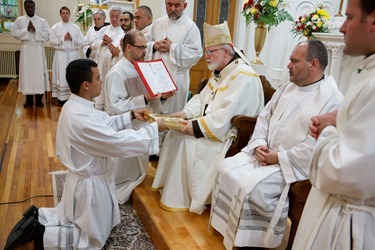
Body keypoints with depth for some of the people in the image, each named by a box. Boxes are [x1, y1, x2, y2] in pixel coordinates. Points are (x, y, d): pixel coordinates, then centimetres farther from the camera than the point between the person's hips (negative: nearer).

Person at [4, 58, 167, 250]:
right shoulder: (83, 119, -34)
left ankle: (37, 218, 23)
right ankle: (41, 233, 7)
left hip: (83, 178, 9)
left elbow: (105, 123, 9)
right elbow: (121, 143, -31)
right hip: (91, 184, -9)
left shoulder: (75, 106, -3)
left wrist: (131, 115, 2)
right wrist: (155, 128, -23)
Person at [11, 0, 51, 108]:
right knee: (27, 72, 2)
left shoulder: (42, 21, 6)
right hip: (26, 49, 0)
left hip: (38, 49, 0)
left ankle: (39, 99, 7)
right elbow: (14, 33, -1)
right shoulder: (19, 20, 7)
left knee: (39, 72, -1)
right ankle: (29, 99, 9)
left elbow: (48, 35, -2)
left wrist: (35, 30, -12)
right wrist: (26, 29, -11)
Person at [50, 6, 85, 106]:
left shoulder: (76, 27, 8)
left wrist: (72, 39, -10)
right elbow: (52, 41, -3)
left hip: (73, 54, 1)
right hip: (61, 55, -1)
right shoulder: (55, 27, 5)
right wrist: (63, 38, -10)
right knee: (61, 76, -1)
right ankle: (61, 98, 4)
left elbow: (83, 41, 2)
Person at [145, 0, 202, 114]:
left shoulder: (190, 27, -6)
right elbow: (146, 43, 16)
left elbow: (196, 53, -13)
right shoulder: (158, 23, 10)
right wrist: (154, 46, -7)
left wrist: (172, 48, -15)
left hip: (176, 77, -5)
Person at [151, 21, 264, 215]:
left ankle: (185, 200, -5)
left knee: (190, 143, -22)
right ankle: (171, 188, 9)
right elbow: (203, 98, 14)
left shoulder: (243, 76, -20)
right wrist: (187, 113, -4)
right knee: (176, 134, -2)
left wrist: (198, 127, -26)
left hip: (231, 135, -9)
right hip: (213, 125, 10)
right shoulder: (220, 72, 11)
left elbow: (228, 117, -28)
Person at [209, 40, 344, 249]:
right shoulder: (287, 88, 12)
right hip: (264, 154, 8)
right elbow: (264, 117, 13)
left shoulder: (332, 100, -14)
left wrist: (280, 158, -18)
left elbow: (317, 146, -22)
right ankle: (229, 230, 9)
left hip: (293, 165, -8)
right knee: (226, 169, -5)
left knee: (250, 187, -26)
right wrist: (259, 144, -5)